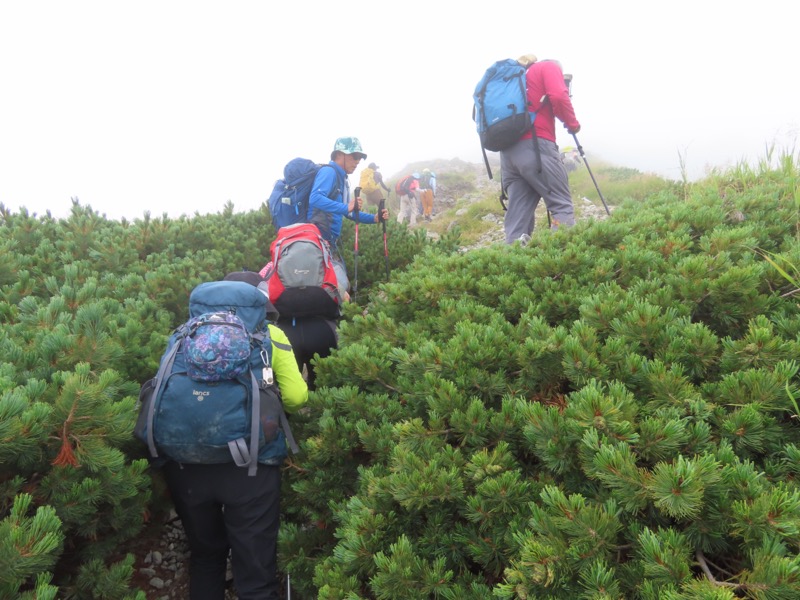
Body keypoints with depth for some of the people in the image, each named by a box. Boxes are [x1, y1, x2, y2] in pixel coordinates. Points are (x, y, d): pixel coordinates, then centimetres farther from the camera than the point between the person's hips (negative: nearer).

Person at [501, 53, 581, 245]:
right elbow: (558, 97, -7)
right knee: (562, 204, -7)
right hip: (535, 146, -7)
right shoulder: (549, 67, 12)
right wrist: (572, 124, 5)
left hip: (507, 151, 7)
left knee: (517, 213, 2)